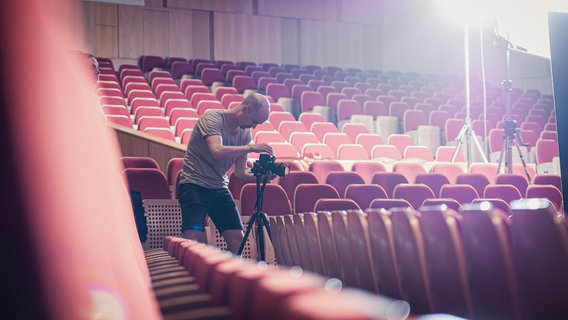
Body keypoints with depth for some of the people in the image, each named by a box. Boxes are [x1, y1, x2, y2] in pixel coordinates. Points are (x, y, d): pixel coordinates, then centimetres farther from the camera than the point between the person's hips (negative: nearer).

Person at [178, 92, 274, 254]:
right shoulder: (212, 118, -15)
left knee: (237, 237, -2)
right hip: (195, 185, -6)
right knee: (193, 238, -19)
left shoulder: (245, 133, 6)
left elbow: (240, 171, 9)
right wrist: (251, 147, -29)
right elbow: (217, 151, -32)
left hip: (220, 188, 7)